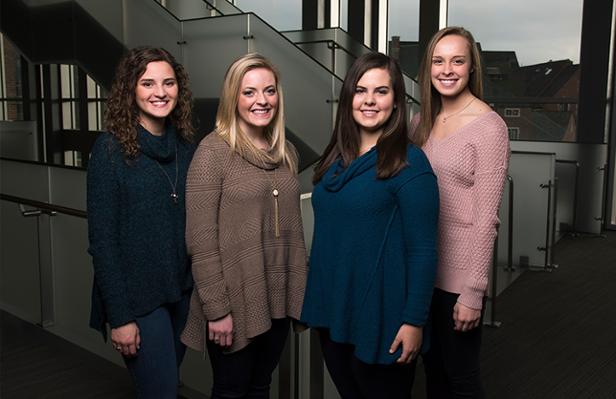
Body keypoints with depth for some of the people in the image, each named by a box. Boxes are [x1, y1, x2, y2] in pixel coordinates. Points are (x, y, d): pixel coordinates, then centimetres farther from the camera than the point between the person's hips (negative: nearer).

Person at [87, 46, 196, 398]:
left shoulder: (186, 146, 3)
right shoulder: (110, 150, -13)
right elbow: (102, 240, -14)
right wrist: (120, 316, -15)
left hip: (183, 290, 6)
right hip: (137, 297, -5)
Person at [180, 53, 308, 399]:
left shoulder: (287, 152, 7)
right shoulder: (214, 150, -12)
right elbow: (200, 240, -15)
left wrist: (302, 291, 11)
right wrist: (216, 308, -16)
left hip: (278, 300, 5)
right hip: (235, 301, -5)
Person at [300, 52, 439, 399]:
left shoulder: (409, 162, -13)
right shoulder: (336, 157, 6)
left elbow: (423, 250, -14)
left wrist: (414, 320, -16)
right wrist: (314, 303, 15)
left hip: (381, 318, -6)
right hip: (332, 313, 6)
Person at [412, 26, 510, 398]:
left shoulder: (489, 127, -13)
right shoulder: (422, 122, 6)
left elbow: (486, 218, -16)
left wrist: (473, 291, -17)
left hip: (458, 271, -6)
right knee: (432, 368, 20)